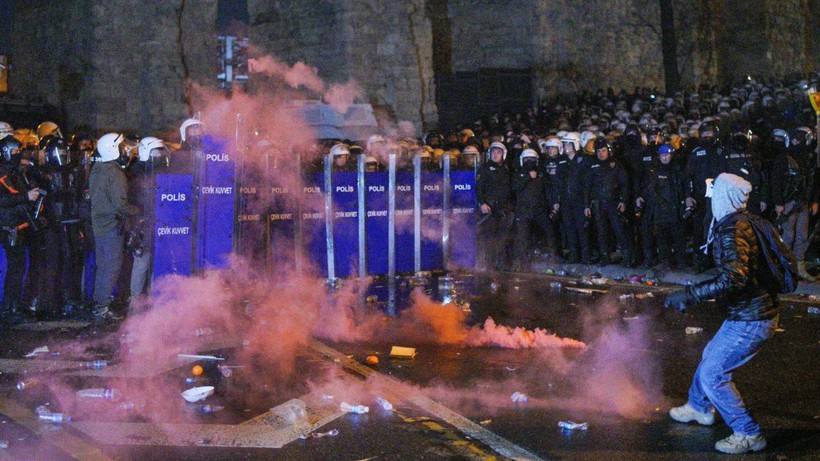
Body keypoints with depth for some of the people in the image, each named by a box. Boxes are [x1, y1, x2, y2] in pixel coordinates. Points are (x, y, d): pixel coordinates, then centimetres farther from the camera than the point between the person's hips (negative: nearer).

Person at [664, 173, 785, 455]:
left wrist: (690, 295, -34)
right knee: (712, 355, 25)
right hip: (753, 312, 10)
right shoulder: (745, 221, 7)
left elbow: (734, 279, -36)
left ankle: (748, 435, 5)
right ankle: (699, 408, 45)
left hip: (750, 320, -10)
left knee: (713, 373, -4)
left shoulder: (732, 230, -23)